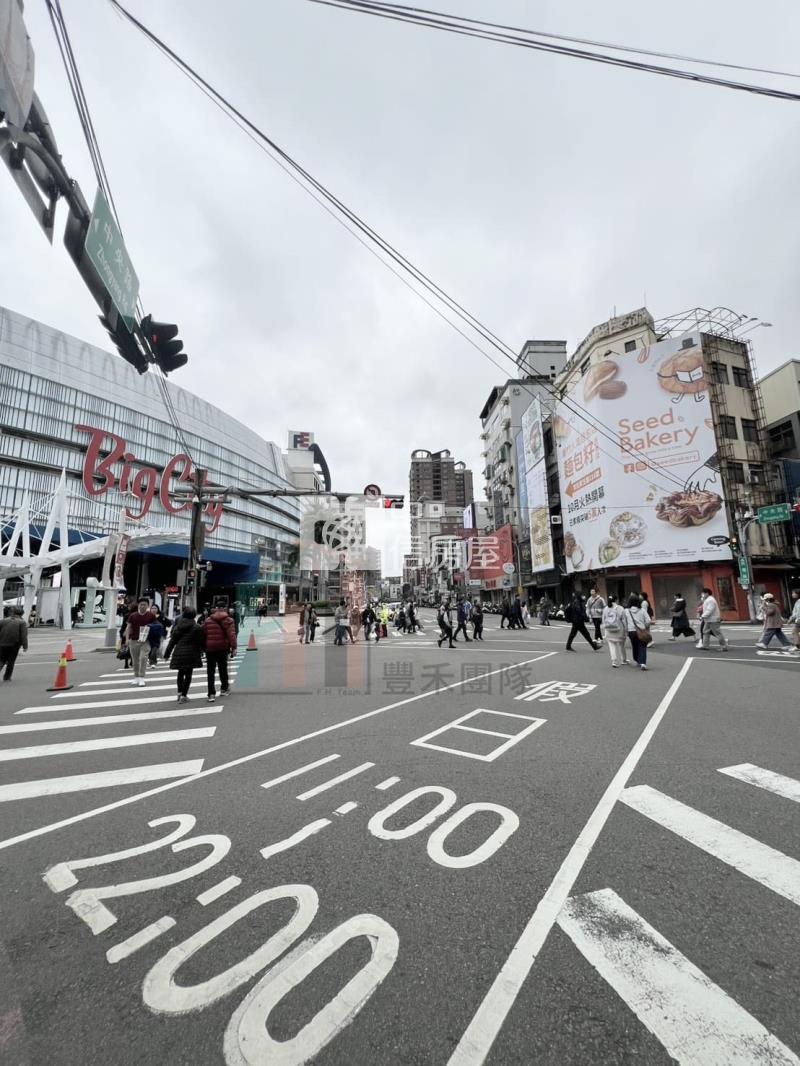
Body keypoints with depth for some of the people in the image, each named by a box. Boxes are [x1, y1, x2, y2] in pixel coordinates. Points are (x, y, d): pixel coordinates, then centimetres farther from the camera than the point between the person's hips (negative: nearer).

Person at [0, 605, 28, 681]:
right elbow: (24, 636, -11)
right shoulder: (22, 622, -4)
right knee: (11, 661, 10)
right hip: (14, 645, -2)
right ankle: (7, 677, 13)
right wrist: (25, 646, -9)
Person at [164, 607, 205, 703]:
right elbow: (201, 642, -4)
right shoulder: (197, 628, -6)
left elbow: (172, 641, 7)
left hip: (178, 652, 4)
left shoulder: (177, 626, 6)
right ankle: (183, 695, 3)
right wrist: (200, 652, 12)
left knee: (181, 673, 20)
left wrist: (167, 654, 14)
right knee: (188, 674, 4)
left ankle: (180, 692, 25)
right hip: (190, 653, -4)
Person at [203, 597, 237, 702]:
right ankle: (224, 688, 30)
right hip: (223, 647, -1)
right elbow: (231, 634, -13)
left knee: (210, 671, 4)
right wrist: (233, 647, -13)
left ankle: (211, 694, -2)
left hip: (210, 648, 1)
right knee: (223, 669, 17)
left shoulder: (207, 620, 3)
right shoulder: (228, 620, -4)